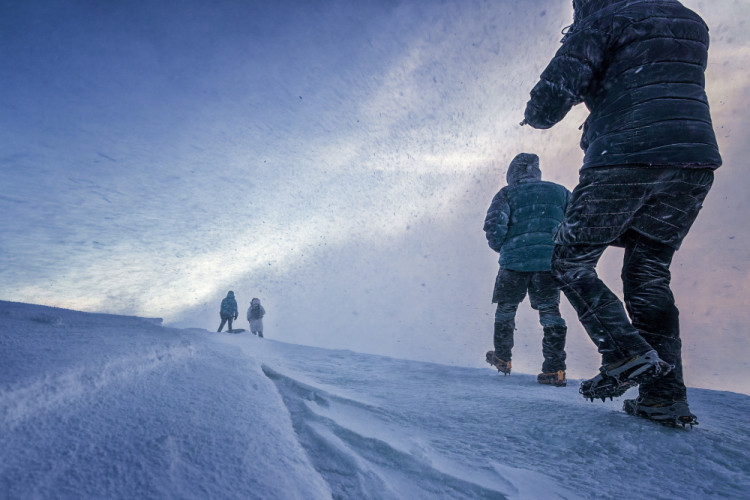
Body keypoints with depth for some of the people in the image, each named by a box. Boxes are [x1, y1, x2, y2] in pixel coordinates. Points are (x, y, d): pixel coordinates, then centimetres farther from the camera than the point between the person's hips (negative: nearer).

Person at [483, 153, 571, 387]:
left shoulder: (507, 193, 6)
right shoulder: (560, 192, 16)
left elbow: (494, 224, -9)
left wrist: (499, 245, 9)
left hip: (514, 260, -2)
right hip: (550, 261, 2)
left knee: (506, 308, 16)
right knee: (550, 311, 9)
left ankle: (502, 359, 27)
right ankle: (555, 369, 0)